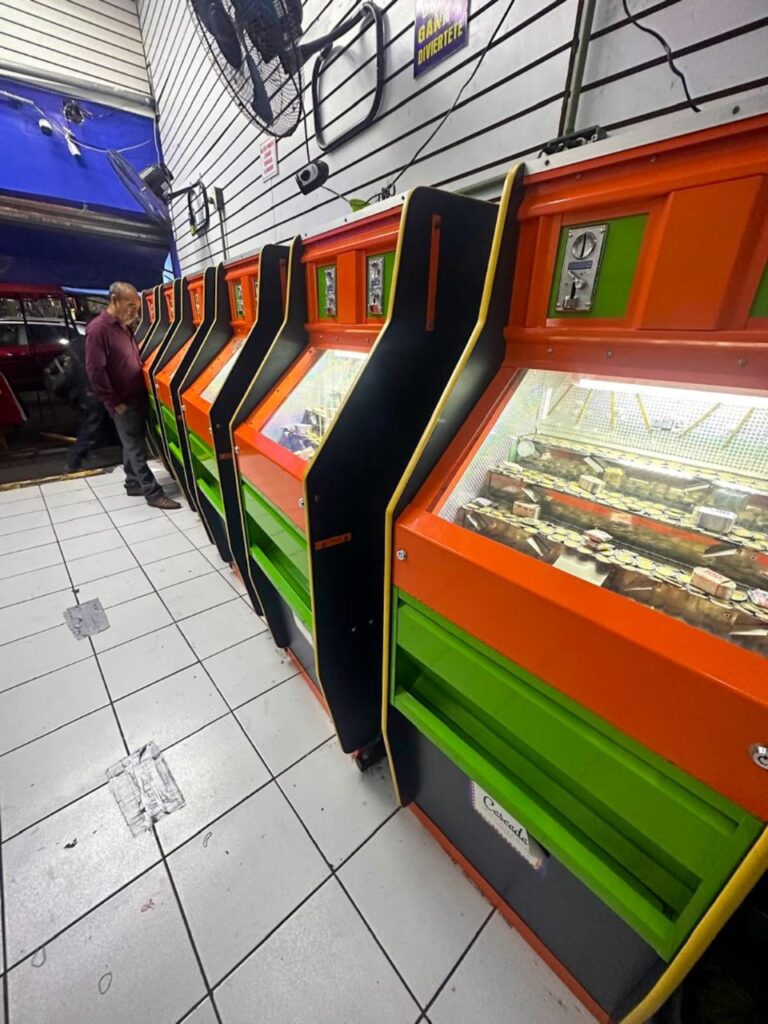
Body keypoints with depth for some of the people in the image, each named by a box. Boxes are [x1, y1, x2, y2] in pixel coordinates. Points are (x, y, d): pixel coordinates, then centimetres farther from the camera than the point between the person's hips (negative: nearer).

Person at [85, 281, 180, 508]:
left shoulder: (124, 326, 11)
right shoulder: (98, 329, -16)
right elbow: (95, 371, -19)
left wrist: (144, 388, 13)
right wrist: (114, 402, -17)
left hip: (137, 397, 8)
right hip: (123, 403, -8)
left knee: (132, 445, 17)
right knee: (136, 448, -3)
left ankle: (133, 483, 30)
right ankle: (153, 493, 1)